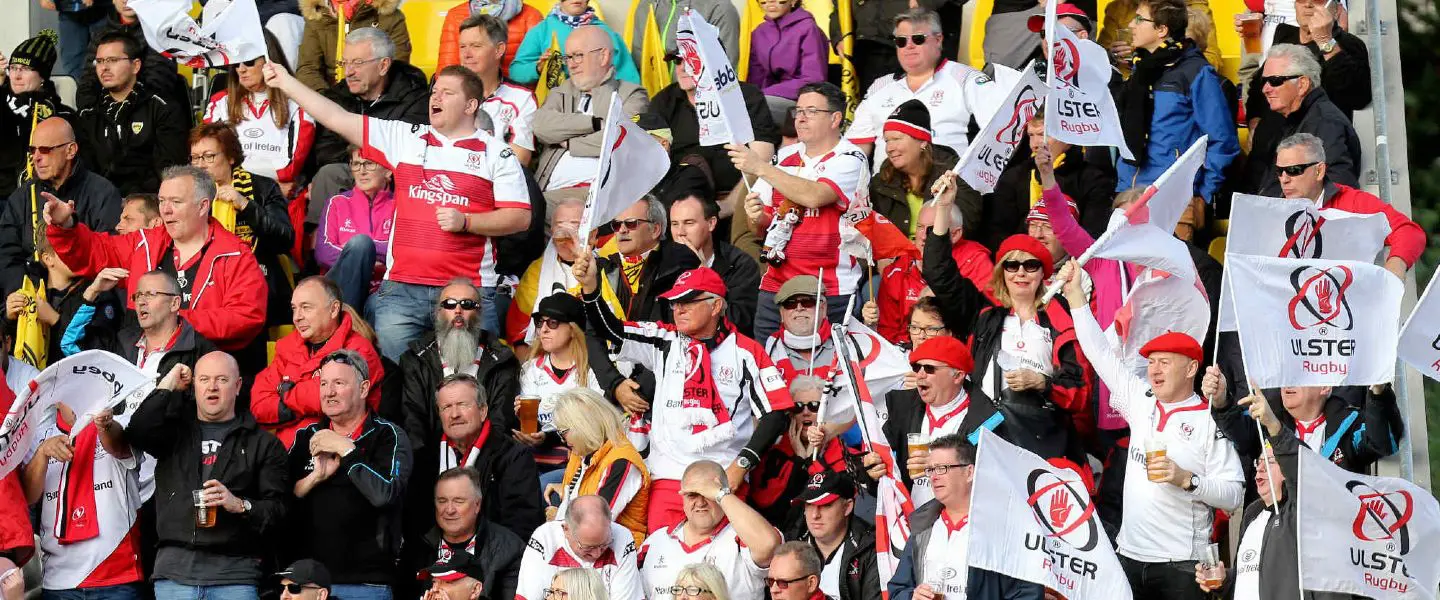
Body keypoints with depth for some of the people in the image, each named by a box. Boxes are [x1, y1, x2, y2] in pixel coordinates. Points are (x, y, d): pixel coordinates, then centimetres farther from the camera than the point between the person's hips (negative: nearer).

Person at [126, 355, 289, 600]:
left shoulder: (263, 443, 12)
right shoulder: (175, 430, 20)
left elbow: (279, 509, 4)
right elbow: (137, 434, -3)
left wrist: (240, 505, -15)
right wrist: (167, 386, 6)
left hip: (234, 572, -2)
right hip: (174, 567, 2)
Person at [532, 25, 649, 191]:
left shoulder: (632, 95, 15)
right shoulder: (560, 93, 27)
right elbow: (540, 126, 4)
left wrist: (569, 143, 3)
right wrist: (596, 123, -4)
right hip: (557, 189, 3)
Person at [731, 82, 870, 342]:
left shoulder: (849, 160, -4)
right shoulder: (784, 158, 14)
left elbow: (814, 196, -24)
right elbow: (762, 228, 19)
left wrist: (761, 167, -23)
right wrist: (756, 218, -5)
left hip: (829, 293, -5)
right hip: (774, 287, 5)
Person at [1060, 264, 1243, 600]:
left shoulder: (1212, 421, -5)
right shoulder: (1141, 402, 10)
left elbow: (1233, 495, -8)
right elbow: (1101, 353, 14)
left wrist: (1186, 479, -21)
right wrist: (1075, 295, 11)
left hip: (1181, 565, -5)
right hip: (1129, 556, 5)